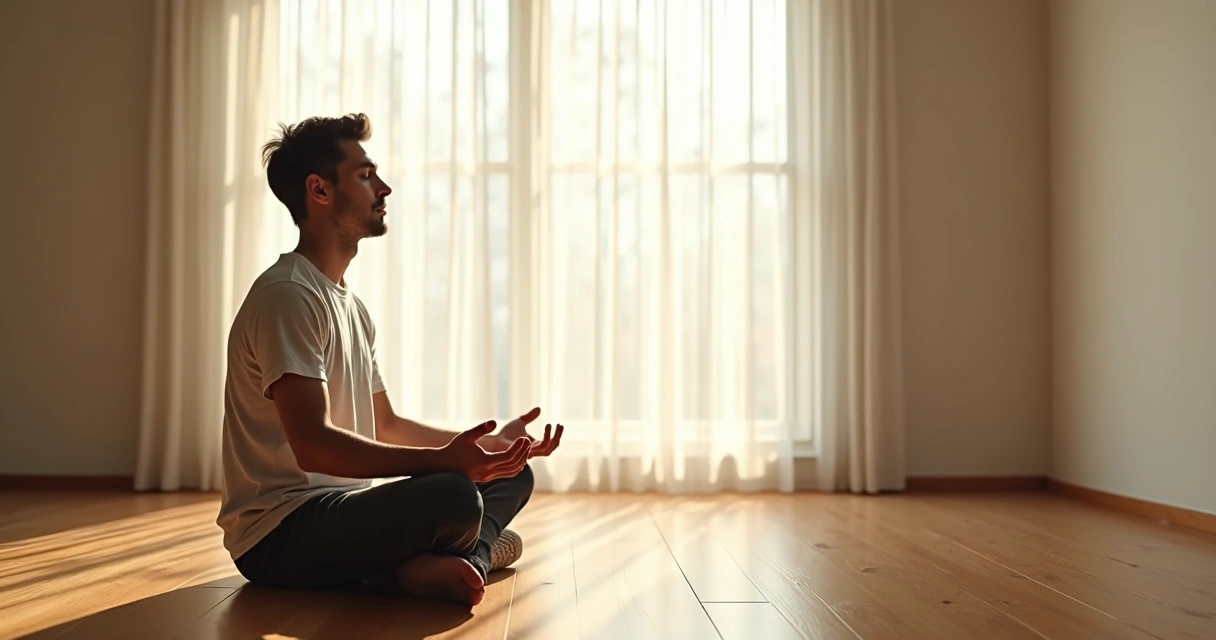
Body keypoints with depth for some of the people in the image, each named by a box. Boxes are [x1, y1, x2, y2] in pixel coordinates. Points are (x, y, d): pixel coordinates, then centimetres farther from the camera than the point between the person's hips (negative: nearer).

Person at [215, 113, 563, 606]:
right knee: (452, 496, -36)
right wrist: (441, 460, -33)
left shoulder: (352, 306, 16)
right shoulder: (287, 295, -15)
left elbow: (386, 426, 19)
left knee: (513, 474, 9)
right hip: (280, 532, -10)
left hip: (340, 506, 10)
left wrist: (488, 444, 10)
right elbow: (313, 445, -26)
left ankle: (446, 563, -13)